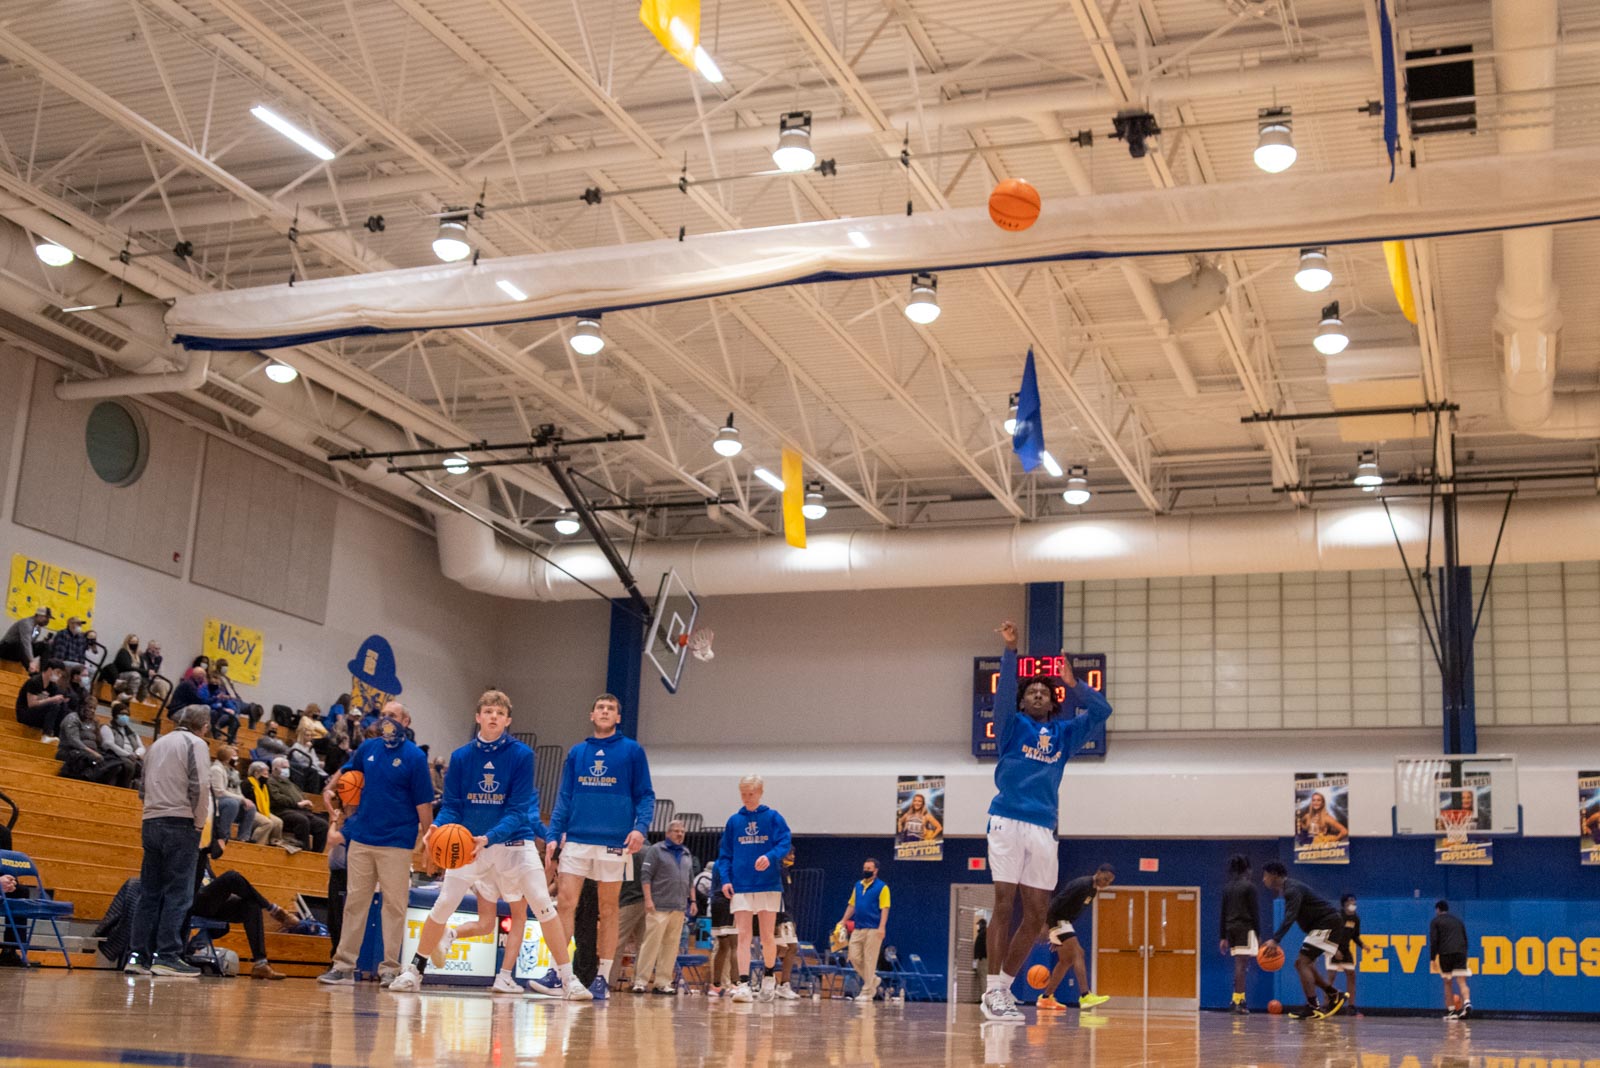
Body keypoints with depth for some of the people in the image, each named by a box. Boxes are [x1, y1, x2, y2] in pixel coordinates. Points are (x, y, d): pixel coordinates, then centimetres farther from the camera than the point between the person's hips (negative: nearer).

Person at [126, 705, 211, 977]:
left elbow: (143, 785, 20)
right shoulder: (195, 744, -3)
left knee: (150, 892, 10)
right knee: (179, 893, -4)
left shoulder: (158, 743, 19)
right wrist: (199, 823, -5)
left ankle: (140, 955, 10)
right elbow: (200, 787, -13)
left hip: (151, 822, 7)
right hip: (181, 823, -7)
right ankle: (167, 956, -7)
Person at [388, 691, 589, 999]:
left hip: (513, 841, -2)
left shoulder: (522, 755, -9)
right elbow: (451, 805, 0)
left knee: (543, 905, -12)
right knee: (442, 905, -2)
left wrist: (490, 837, -29)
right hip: (469, 842, 2)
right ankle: (414, 970, 19)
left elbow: (518, 809, -14)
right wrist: (438, 826, -22)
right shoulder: (461, 757, -2)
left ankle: (568, 979, -4)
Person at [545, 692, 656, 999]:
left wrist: (640, 827, -14)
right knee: (564, 903, -8)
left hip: (614, 842, -2)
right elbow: (564, 798, 13)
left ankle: (603, 976, 10)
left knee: (608, 910, 3)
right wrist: (553, 835, 4)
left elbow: (645, 795, 2)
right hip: (577, 840, 2)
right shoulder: (576, 753, 13)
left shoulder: (632, 751, 4)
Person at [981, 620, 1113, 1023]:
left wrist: (1071, 682, 2)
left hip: (1043, 828, 5)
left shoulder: (1064, 732, 19)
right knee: (1004, 905, -7)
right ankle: (992, 991, -4)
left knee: (1037, 913, 4)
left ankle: (1005, 984, 16)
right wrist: (1010, 649, -18)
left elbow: (1101, 710, 12)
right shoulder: (1014, 726, 9)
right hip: (1008, 821, -4)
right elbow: (1004, 690, -7)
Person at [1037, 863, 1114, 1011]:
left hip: (1064, 921, 10)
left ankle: (1046, 998, 17)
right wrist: (1046, 924, -27)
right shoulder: (1081, 884, -19)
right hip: (1056, 919, -10)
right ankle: (1085, 996, -29)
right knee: (1078, 954, -18)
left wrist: (1057, 937, 21)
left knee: (1066, 961, 12)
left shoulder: (1093, 889, 12)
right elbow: (1057, 902, -24)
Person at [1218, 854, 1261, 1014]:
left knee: (1239, 965, 12)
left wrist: (1223, 936, 16)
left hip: (1231, 929, 6)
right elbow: (1255, 912, -8)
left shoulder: (1227, 888, 12)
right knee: (1241, 965, -8)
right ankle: (1237, 1002, -11)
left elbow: (1224, 913, 13)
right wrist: (1258, 934, -4)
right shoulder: (1249, 886, -5)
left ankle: (1239, 1000, 8)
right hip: (1246, 928, -6)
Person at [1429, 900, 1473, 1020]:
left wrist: (1432, 959, -1)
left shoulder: (1436, 921, 8)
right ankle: (1467, 1002, -29)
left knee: (1447, 983, 9)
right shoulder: (1458, 919, 24)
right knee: (1462, 982, -4)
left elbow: (1433, 941, -2)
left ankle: (1451, 1010, 9)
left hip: (1445, 953, -3)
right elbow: (1465, 939, 25)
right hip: (1461, 952, 3)